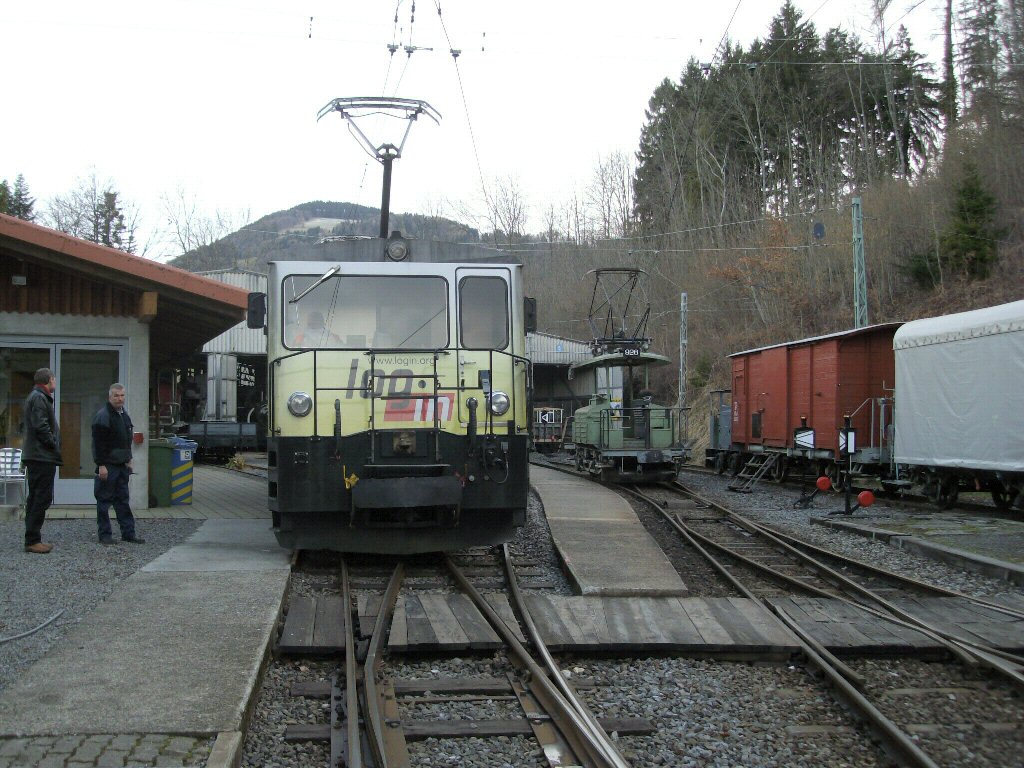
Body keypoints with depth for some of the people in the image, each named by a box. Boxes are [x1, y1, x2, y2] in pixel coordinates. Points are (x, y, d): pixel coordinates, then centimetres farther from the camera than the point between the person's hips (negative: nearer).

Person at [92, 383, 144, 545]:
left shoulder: (124, 415, 14)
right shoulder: (102, 416, -13)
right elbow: (98, 443, -18)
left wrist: (129, 459, 19)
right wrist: (101, 465, -21)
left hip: (122, 465, 8)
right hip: (107, 466, -8)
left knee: (123, 500, 11)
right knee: (104, 500, 0)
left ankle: (128, 532, 14)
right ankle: (104, 534, 5)